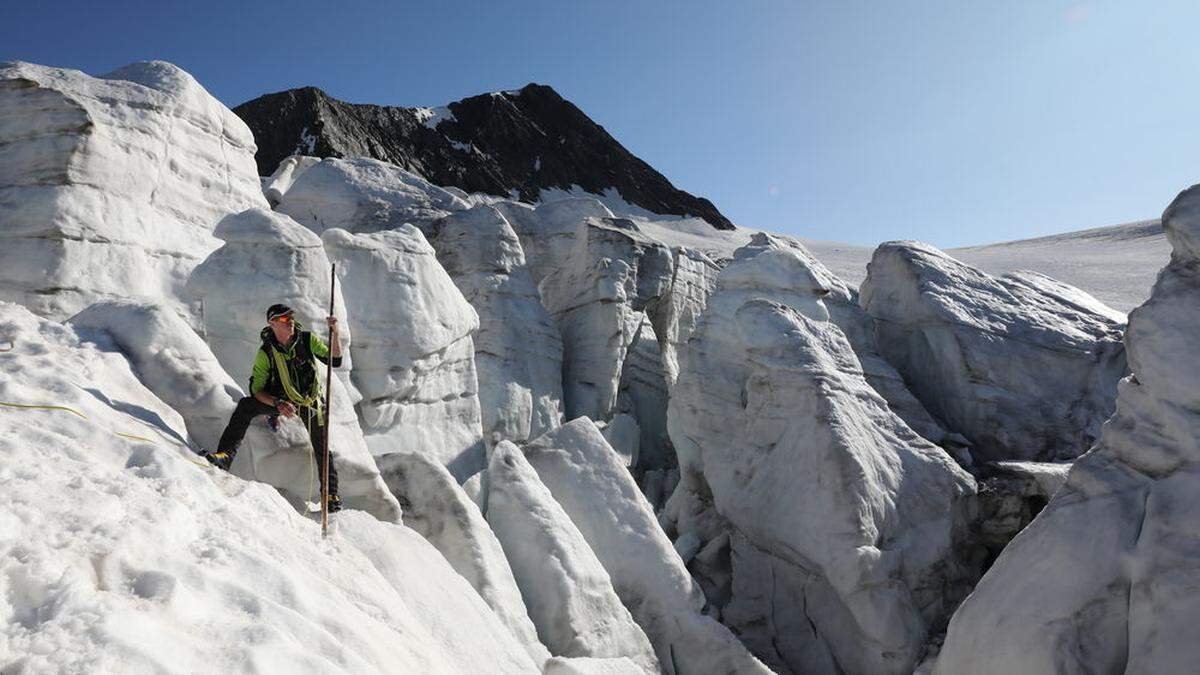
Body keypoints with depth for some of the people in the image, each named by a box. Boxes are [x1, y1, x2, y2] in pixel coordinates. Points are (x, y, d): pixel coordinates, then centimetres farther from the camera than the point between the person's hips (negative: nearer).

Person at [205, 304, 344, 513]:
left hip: (310, 403, 0)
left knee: (322, 450, 2)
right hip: (279, 401, 0)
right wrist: (278, 404, -32)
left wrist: (334, 333, -31)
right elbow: (256, 390, -15)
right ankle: (225, 455, -28)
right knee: (245, 405, -27)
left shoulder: (308, 340, -15)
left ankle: (331, 494, 17)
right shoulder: (266, 353, -16)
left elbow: (335, 361, -18)